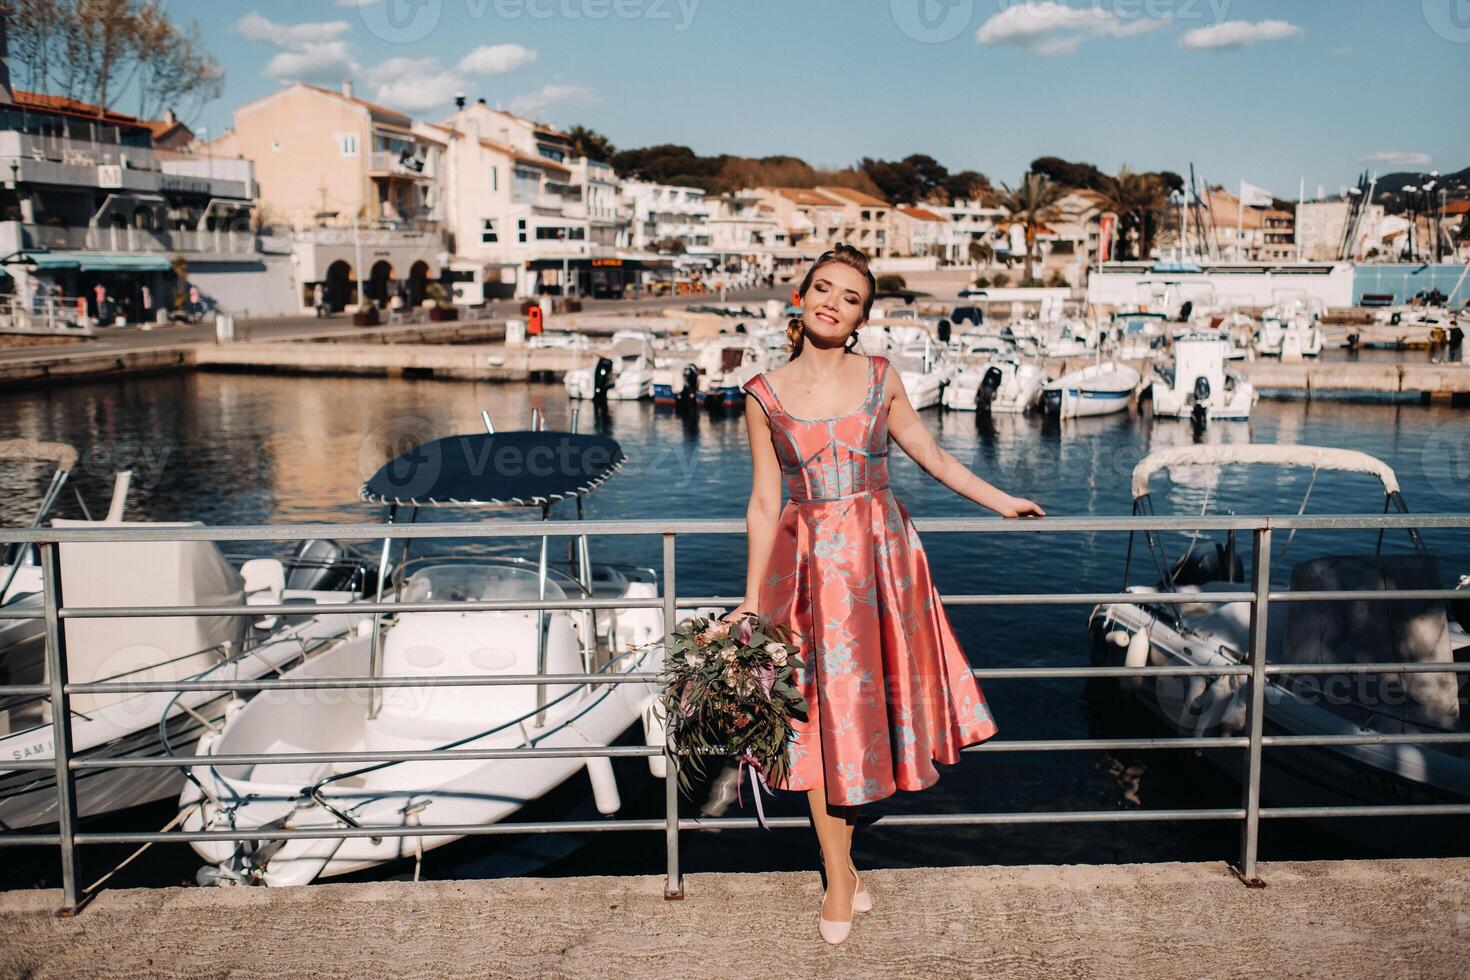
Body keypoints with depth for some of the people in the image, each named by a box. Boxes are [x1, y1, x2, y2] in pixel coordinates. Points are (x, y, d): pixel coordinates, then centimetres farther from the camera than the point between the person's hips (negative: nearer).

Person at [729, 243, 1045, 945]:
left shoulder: (881, 378, 1)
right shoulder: (766, 395, -2)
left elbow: (931, 455, 13)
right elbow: (765, 502, 0)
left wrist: (1003, 503, 17)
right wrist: (752, 599, 0)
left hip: (882, 558, 1)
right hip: (807, 564, -1)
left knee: (869, 701, 6)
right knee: (820, 716, 5)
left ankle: (838, 853, 29)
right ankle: (840, 877, 20)